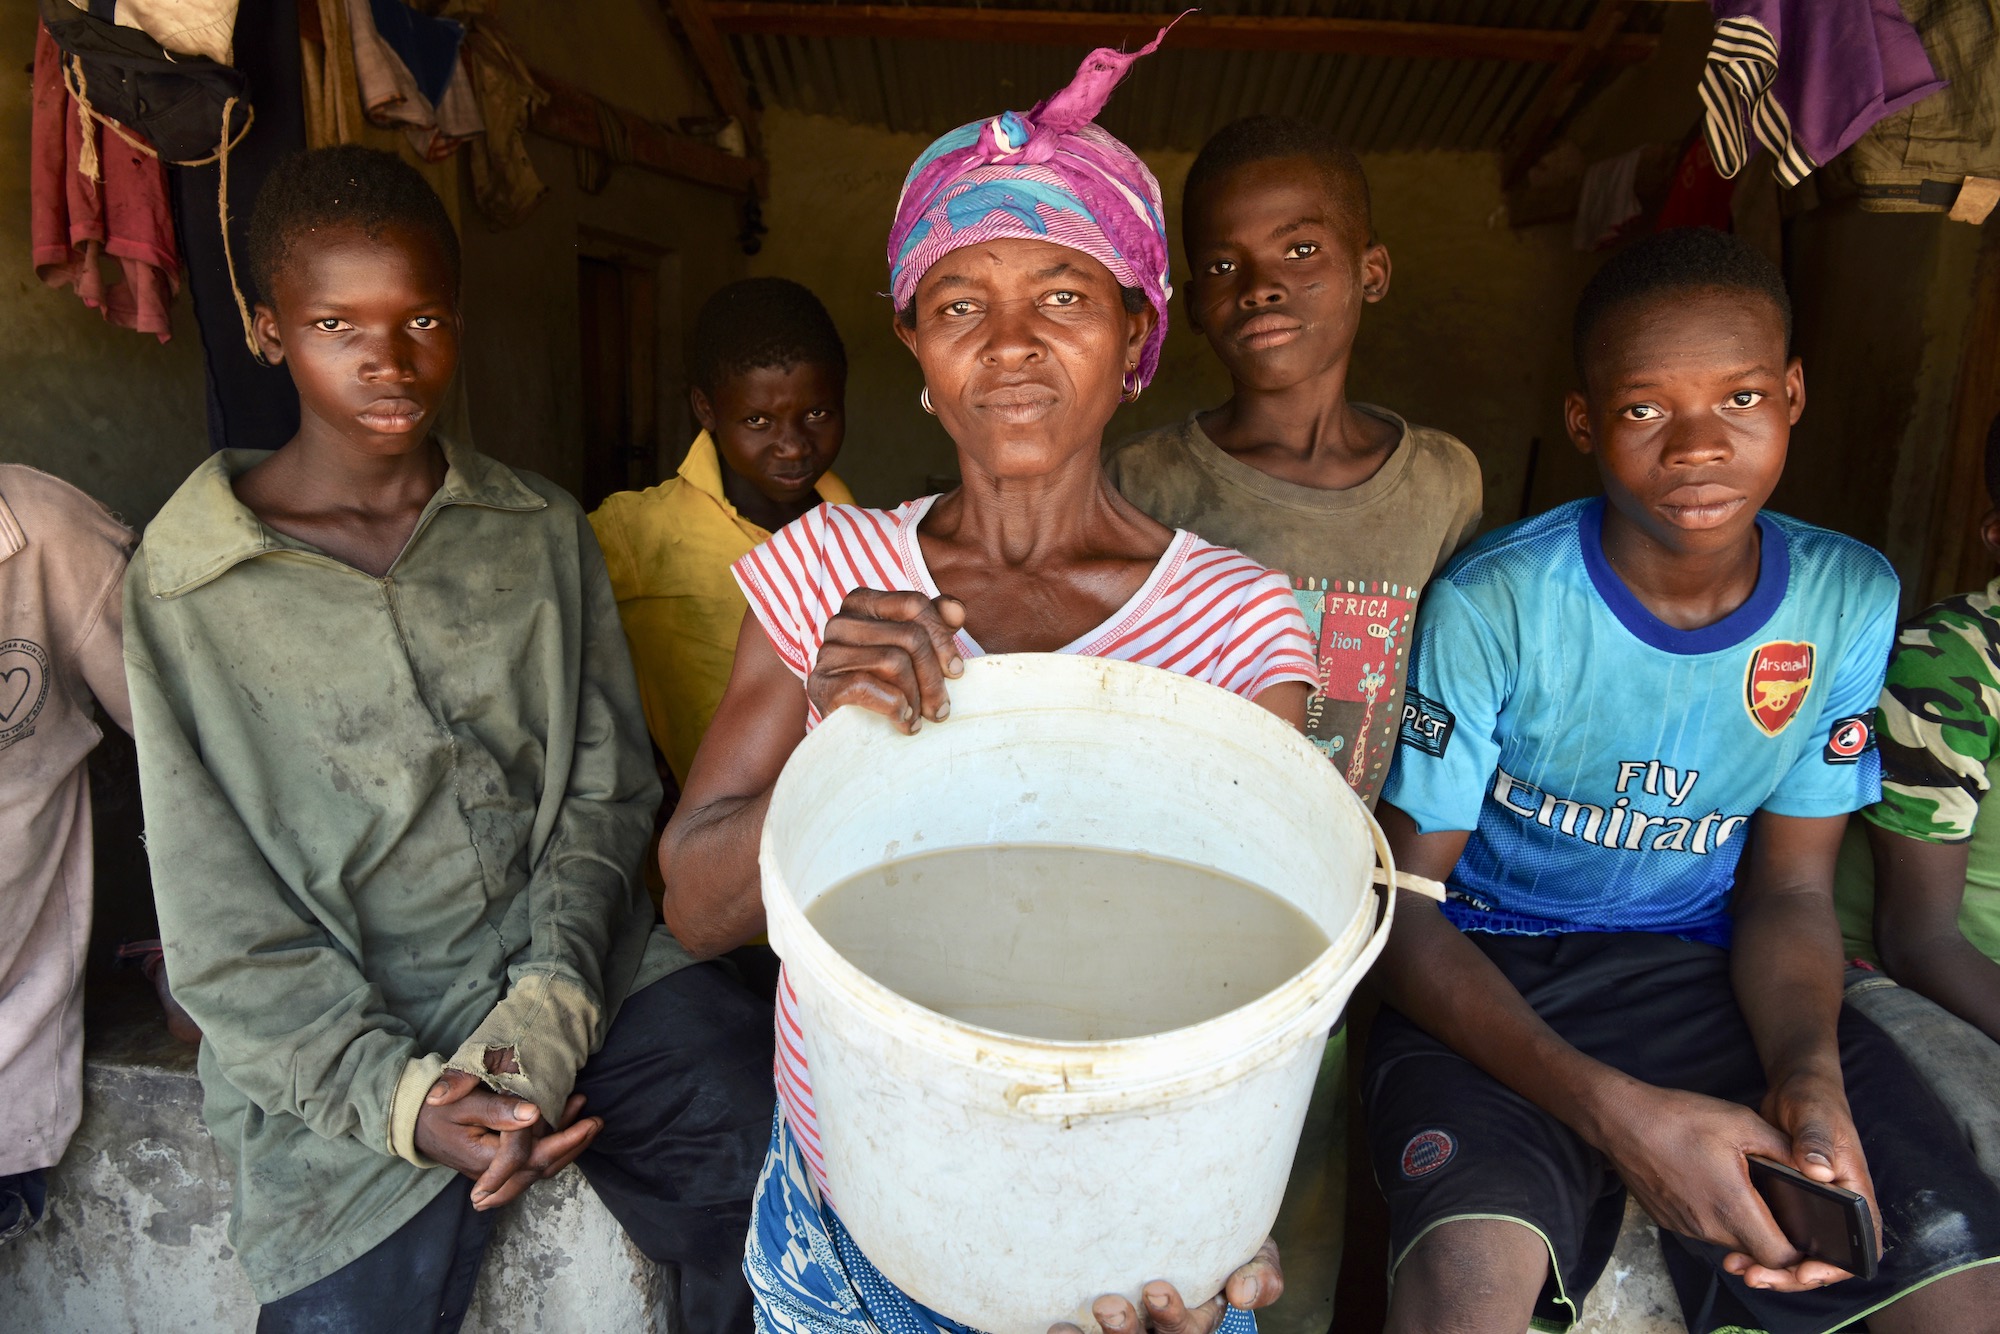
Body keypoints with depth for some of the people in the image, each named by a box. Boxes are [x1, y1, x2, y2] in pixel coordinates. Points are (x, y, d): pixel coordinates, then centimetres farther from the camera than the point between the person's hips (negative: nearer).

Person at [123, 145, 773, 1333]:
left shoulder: (544, 532, 5)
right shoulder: (185, 589, -3)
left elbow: (608, 788, 2)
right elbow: (222, 933, -4)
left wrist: (549, 1011, -12)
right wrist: (402, 1096, -15)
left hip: (584, 973, 2)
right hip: (340, 1053, -1)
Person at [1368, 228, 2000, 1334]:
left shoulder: (1850, 599, -2)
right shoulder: (1490, 607, -16)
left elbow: (1787, 885, 5)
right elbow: (1400, 901, -13)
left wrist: (1808, 1072, -17)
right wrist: (1607, 1106, -26)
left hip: (1705, 964, 4)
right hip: (1485, 974, -3)